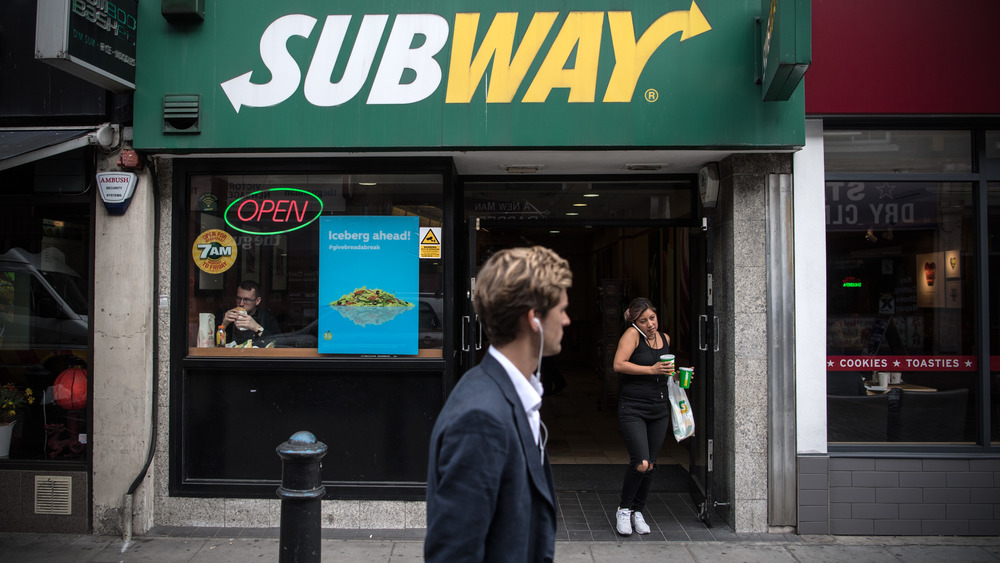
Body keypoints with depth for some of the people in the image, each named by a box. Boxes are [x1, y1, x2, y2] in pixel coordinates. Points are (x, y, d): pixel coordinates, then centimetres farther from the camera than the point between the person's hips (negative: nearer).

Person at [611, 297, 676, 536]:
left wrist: (677, 375, 8)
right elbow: (618, 364, -19)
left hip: (659, 410, 6)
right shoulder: (632, 334, -8)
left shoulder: (665, 338, 12)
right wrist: (651, 369, -22)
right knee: (640, 463, -16)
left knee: (650, 465, 9)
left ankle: (638, 511, 28)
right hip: (633, 410, -6)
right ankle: (624, 509, 8)